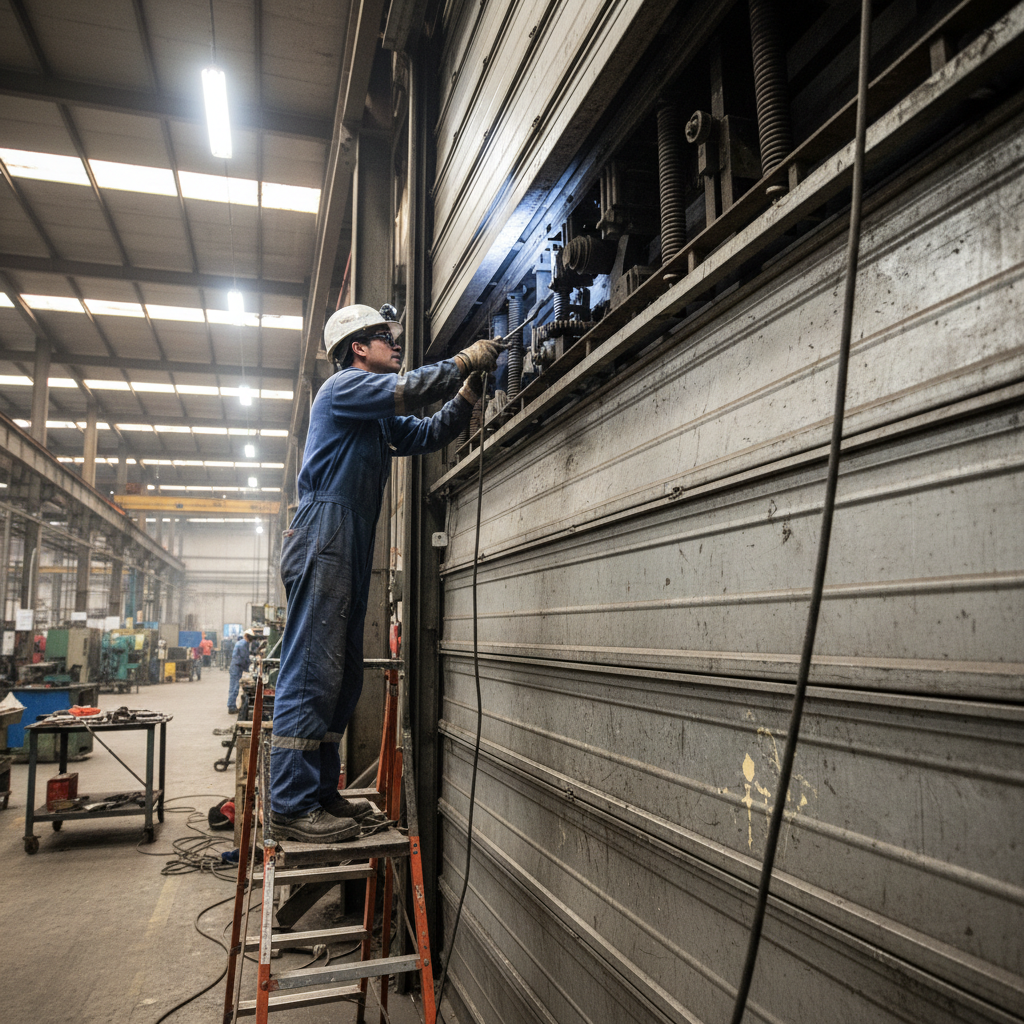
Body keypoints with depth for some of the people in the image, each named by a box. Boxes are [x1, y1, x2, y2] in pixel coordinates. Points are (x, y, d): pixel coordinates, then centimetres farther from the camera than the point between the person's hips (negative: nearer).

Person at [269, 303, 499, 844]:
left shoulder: (378, 418, 28)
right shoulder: (344, 385, 0)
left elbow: (427, 434, 25)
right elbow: (407, 390, -14)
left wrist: (468, 394, 14)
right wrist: (463, 362, -4)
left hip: (351, 549, 10)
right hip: (324, 538, -10)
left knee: (341, 676, 9)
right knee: (311, 672, -12)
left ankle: (320, 793, 15)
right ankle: (291, 806, -10)